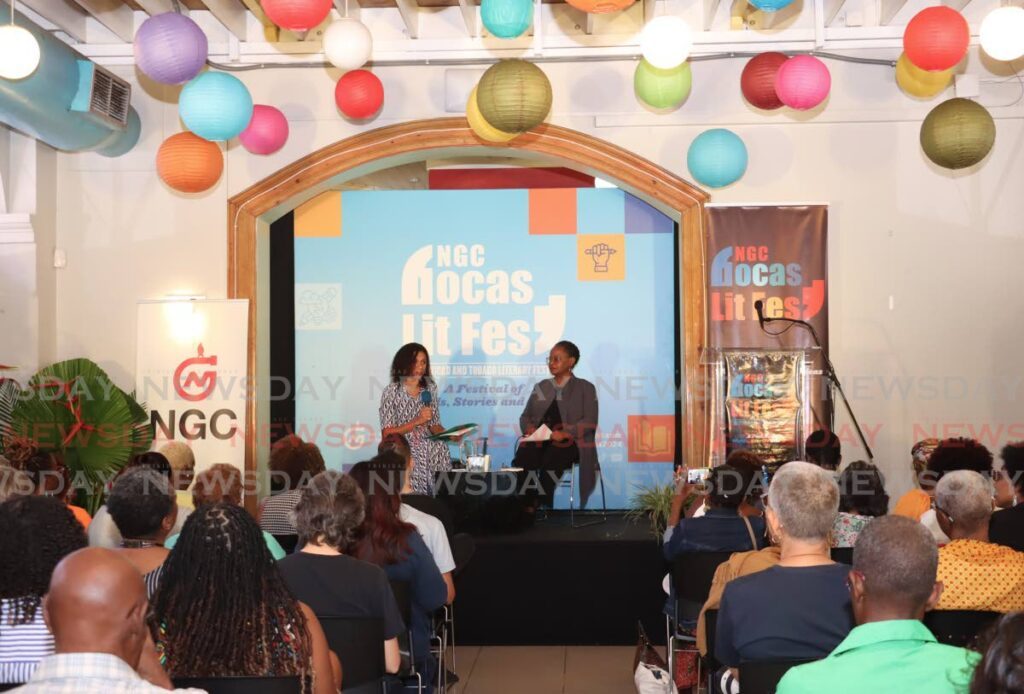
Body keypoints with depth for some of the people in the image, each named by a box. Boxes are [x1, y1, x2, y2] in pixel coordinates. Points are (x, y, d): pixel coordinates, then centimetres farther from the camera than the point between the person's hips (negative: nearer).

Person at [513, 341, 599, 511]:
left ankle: (538, 506, -31)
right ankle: (526, 504, -32)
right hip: (539, 439, 4)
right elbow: (525, 416, 21)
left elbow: (589, 422, -2)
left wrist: (564, 433, -18)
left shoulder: (585, 388, 10)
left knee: (550, 460, -38)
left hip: (570, 441, -4)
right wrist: (529, 428, -5)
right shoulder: (541, 387, 26)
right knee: (522, 458, -33)